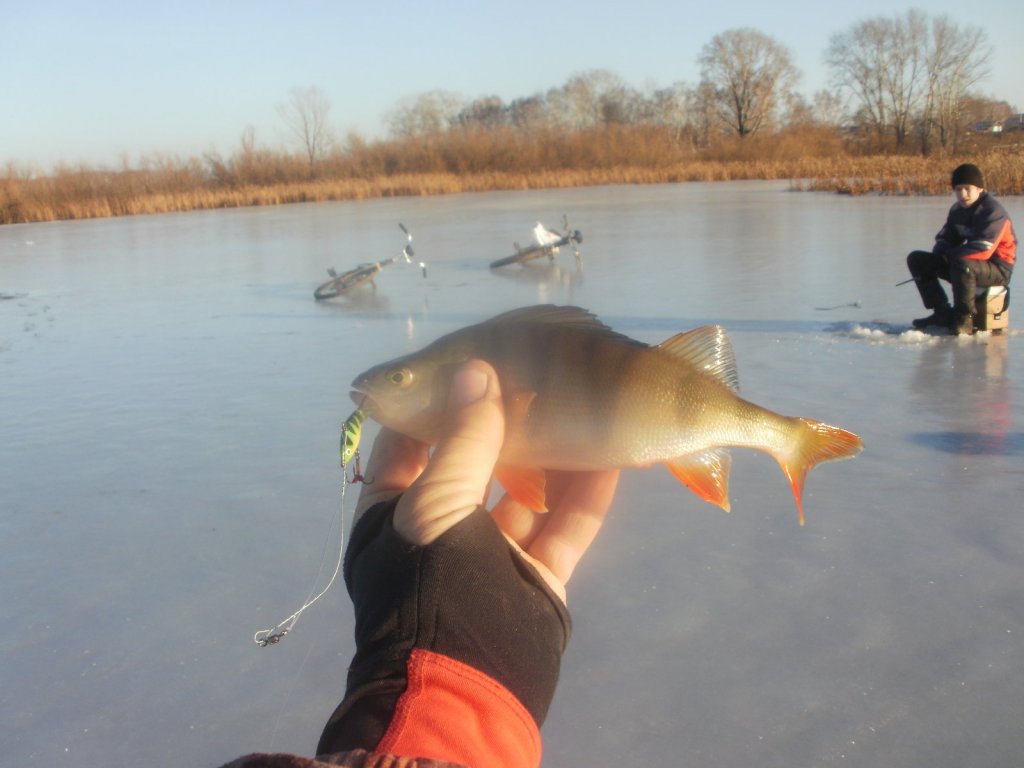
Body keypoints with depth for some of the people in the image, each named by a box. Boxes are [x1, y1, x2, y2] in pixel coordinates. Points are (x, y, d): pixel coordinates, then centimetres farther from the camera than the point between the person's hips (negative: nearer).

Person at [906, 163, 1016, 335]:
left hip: (997, 269, -8)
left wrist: (950, 254, -18)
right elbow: (944, 239, 10)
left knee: (962, 264, -41)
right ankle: (943, 313, 0)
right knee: (917, 259, 1)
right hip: (968, 265, 8)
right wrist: (940, 255, -14)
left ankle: (964, 319, -23)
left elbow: (983, 250, -28)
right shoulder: (957, 210, 7)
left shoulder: (993, 211, -19)